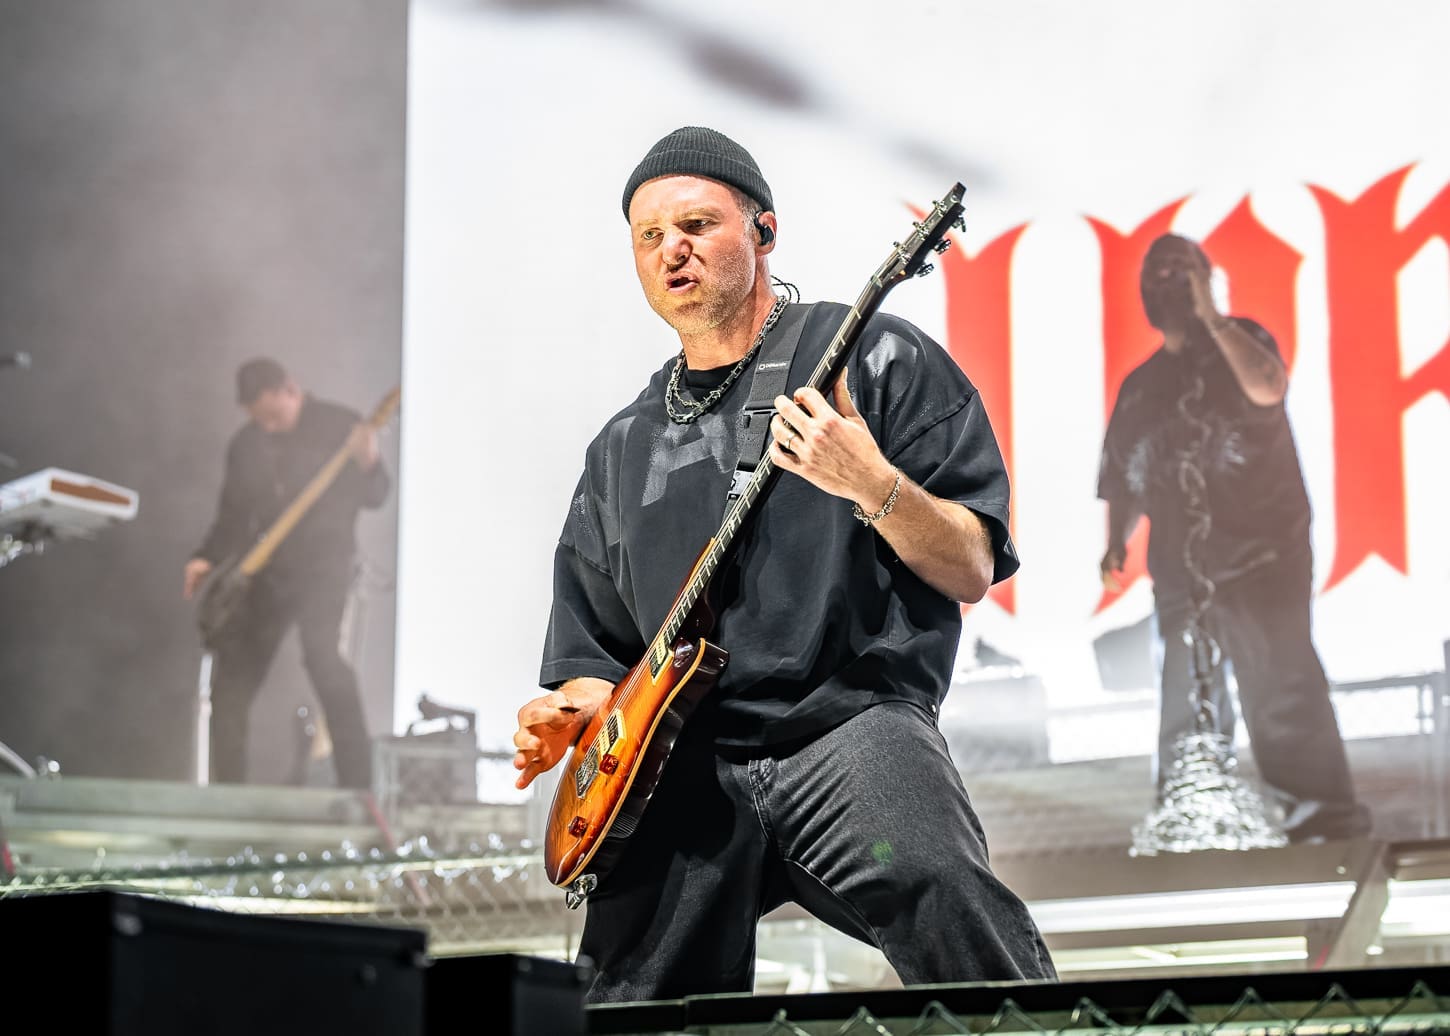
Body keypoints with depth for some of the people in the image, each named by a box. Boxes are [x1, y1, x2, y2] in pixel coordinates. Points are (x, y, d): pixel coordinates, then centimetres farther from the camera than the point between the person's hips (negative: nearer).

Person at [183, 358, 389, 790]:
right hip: (263, 573, 6)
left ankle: (357, 783, -23)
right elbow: (232, 514, 18)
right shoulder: (245, 443, 11)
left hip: (323, 564, -6)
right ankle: (227, 790, 15)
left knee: (323, 655, -26)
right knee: (231, 681, 4)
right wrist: (207, 558, 3)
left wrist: (368, 464, -28)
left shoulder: (338, 426, -3)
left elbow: (374, 496, -7)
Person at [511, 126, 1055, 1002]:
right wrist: (572, 712, 4)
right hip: (682, 765, 5)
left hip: (847, 723, -4)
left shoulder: (875, 360, 7)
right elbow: (598, 650, 27)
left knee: (944, 899, -33)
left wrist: (871, 486, -16)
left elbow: (972, 572, 1)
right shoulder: (622, 451, 22)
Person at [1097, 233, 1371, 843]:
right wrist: (1116, 541, 3)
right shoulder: (1138, 387, 19)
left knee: (1283, 691, -15)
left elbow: (1267, 387, -18)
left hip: (1261, 557, -5)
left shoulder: (1239, 340, 6)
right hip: (1179, 574, 5)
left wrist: (1211, 316, -13)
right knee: (1185, 715, 6)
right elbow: (1123, 482, 20)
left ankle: (1324, 823, -15)